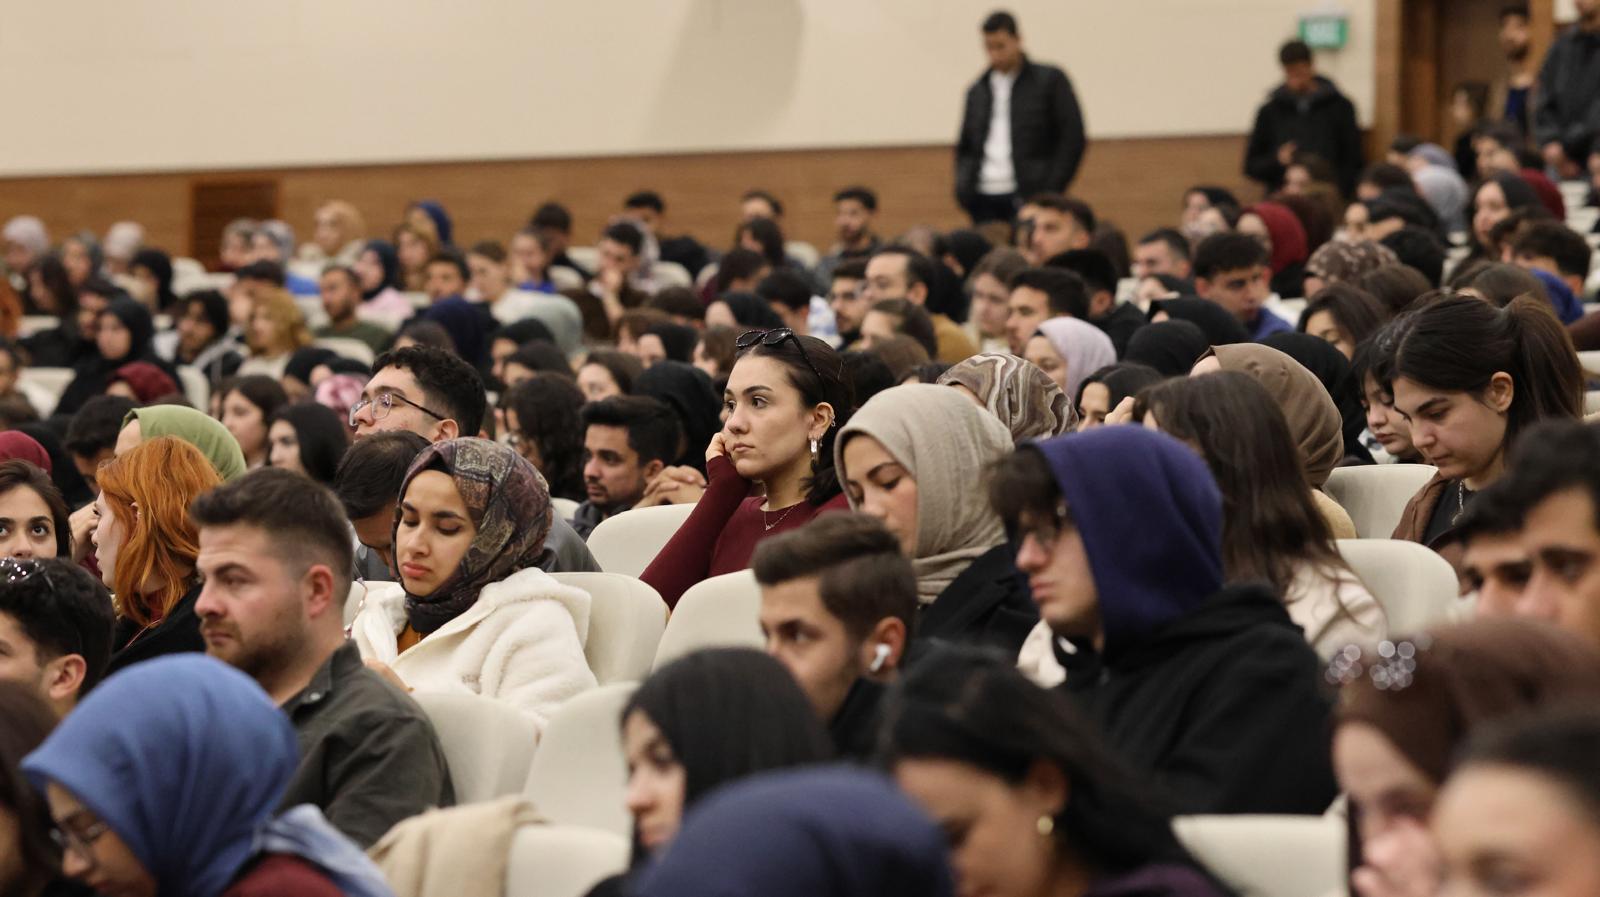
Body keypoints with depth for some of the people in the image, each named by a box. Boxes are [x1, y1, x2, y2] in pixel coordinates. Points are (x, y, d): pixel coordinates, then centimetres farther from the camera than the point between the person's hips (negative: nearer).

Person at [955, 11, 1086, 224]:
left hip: (1029, 196, -4)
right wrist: (963, 187, 4)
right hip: (983, 200, 4)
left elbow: (1073, 139, -2)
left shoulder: (1050, 80, 3)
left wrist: (1050, 192, -9)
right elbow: (964, 147, 23)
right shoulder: (977, 90, 17)